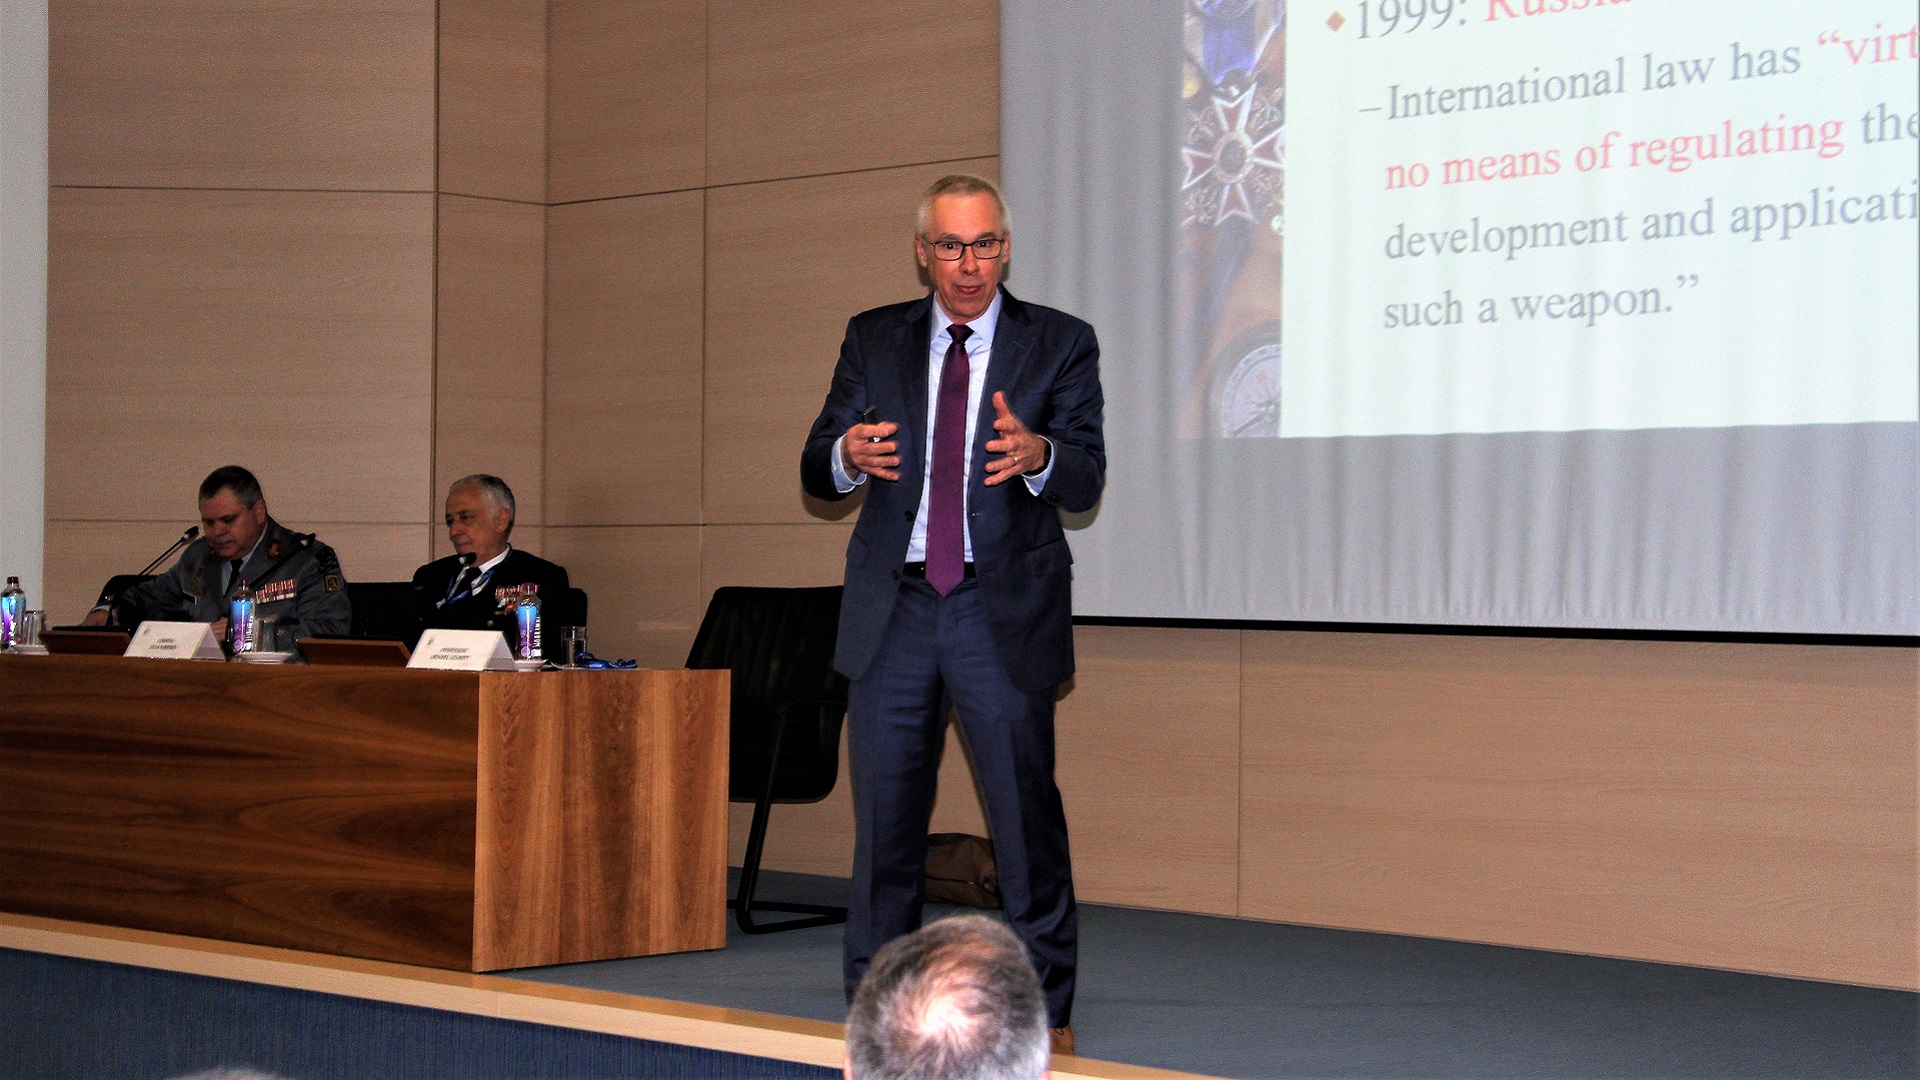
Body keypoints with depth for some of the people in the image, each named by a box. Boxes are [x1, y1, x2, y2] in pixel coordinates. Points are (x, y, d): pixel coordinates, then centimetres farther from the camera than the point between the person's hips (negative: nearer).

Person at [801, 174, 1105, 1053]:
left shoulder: (1059, 344, 3)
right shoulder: (874, 338, 10)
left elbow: (1086, 483, -6)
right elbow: (816, 468, 7)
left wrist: (1038, 454, -29)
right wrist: (848, 455, -17)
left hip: (1004, 610, -2)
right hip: (892, 608, 3)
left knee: (1025, 809, -2)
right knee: (884, 815, 7)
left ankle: (1046, 1007, 9)